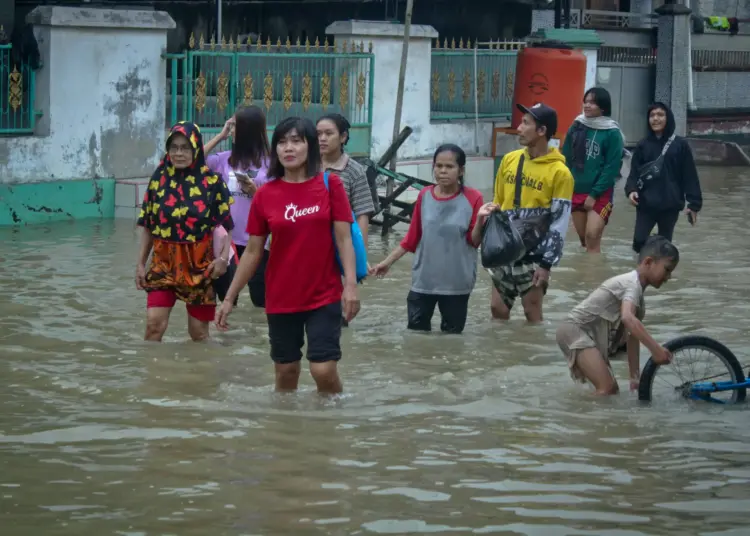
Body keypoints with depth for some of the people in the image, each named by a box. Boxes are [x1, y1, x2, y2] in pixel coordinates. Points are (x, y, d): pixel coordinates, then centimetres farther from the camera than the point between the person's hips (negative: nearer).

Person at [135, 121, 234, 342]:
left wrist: (223, 257, -17)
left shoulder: (212, 182, -6)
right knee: (154, 323, -10)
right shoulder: (159, 179, 3)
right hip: (164, 263, 2)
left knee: (199, 332, 6)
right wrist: (141, 262, 8)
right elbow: (147, 225, 9)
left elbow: (226, 224, -3)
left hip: (199, 266, -2)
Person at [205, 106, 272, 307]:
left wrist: (254, 191, -21)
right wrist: (220, 136, 1)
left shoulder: (269, 163, -5)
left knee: (261, 298, -1)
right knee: (224, 295, 10)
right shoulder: (226, 159, 7)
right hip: (228, 237, 4)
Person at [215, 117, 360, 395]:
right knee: (286, 372, 10)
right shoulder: (265, 195, 0)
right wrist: (229, 298, 3)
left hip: (324, 296, -2)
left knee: (323, 370, -9)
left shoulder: (330, 185, -4)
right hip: (280, 299, 2)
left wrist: (351, 284, -17)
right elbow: (253, 251, 5)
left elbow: (344, 238, -5)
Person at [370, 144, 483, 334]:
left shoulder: (473, 198, -9)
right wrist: (388, 261, 6)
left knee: (452, 334, 10)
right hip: (424, 279, 2)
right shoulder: (424, 196, 0)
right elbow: (412, 238, 8)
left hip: (457, 282, -2)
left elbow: (475, 241, -5)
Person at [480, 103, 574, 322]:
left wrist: (546, 264, -15)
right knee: (497, 308, 10)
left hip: (533, 255, -5)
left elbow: (559, 222, -12)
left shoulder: (559, 172, -11)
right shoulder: (509, 160, 6)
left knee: (532, 315, 1)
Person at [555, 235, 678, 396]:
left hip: (590, 335, 11)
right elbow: (628, 318, -37)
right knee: (606, 389, -22)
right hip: (574, 329, -11)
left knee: (612, 390, 14)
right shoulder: (633, 283, -17)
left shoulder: (639, 298, 15)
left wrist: (635, 376, 10)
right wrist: (656, 349, -41)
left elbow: (633, 337, 15)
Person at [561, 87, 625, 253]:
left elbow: (612, 168, -10)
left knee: (592, 237, -14)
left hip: (600, 195, -5)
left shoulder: (612, 133, -9)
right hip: (576, 191, 5)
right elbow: (566, 159, 8)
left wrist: (594, 194, -12)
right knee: (583, 239, 10)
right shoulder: (576, 127, 5)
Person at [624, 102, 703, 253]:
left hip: (670, 205, -1)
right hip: (646, 204, 1)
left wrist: (694, 203, -3)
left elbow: (690, 175, 0)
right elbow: (634, 172, 4)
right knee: (639, 241, -12)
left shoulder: (680, 144, -1)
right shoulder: (643, 145, 5)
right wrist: (631, 190, -16)